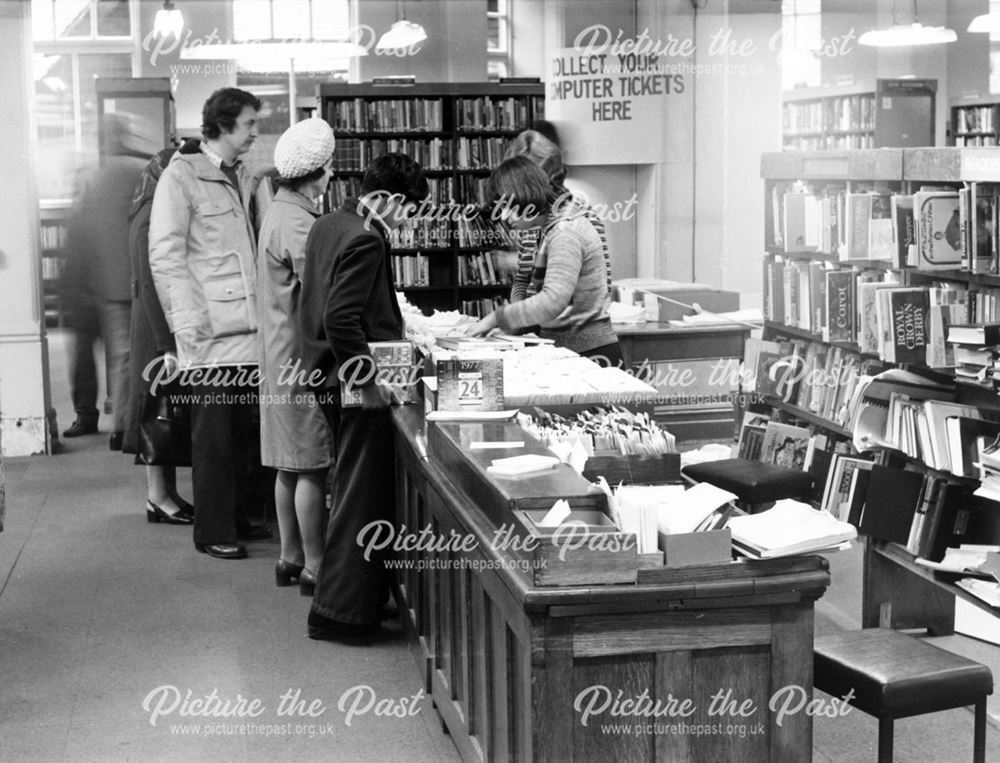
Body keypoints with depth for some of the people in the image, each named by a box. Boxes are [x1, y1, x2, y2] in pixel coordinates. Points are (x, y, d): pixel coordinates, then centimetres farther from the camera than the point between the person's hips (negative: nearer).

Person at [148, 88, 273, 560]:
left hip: (249, 329, 7)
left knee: (244, 432, 11)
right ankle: (212, 532, 9)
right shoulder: (181, 176, -6)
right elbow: (165, 254, -10)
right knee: (214, 435, 0)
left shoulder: (246, 180, 16)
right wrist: (188, 320, -16)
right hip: (211, 333, -7)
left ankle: (238, 519, 23)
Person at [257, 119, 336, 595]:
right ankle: (313, 567, 3)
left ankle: (290, 556, 23)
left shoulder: (280, 213, 13)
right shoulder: (298, 224, -18)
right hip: (301, 355, -10)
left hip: (282, 354, 10)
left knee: (291, 464, 15)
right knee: (312, 465, -3)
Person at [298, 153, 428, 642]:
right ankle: (338, 613, 5)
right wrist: (366, 380, -23)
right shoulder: (365, 240, -20)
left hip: (327, 376, 10)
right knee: (360, 499, -1)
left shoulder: (328, 225, 10)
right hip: (354, 382, -10)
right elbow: (341, 318, -28)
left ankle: (366, 595, 32)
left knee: (355, 493, 20)